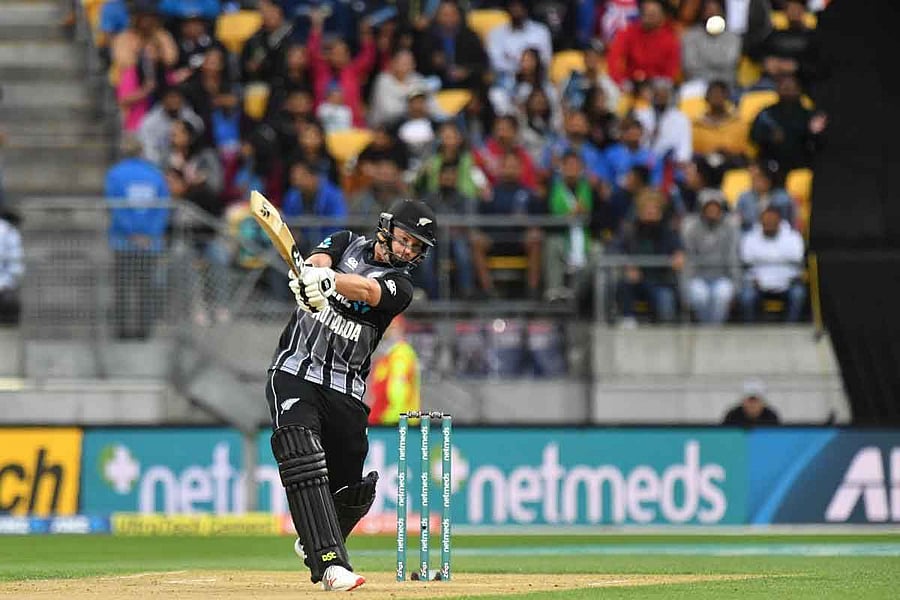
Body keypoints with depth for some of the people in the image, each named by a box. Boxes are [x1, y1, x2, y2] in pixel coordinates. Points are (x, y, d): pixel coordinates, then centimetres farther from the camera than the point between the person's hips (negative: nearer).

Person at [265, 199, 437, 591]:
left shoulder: (399, 286, -1)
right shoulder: (346, 244, 7)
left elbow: (367, 290, -24)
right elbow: (318, 261, -16)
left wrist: (328, 280, -46)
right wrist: (310, 274, -42)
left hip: (345, 391, 1)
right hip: (295, 372, -1)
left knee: (351, 491, 4)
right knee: (302, 456, -24)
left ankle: (313, 544, 37)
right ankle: (330, 564, -31)